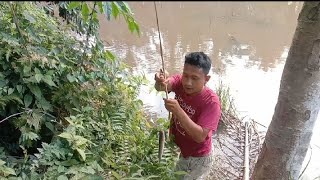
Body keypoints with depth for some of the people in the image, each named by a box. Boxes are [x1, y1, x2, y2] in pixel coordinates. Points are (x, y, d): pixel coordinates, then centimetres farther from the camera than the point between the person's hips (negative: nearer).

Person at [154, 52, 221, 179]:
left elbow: (200, 136, -34)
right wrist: (160, 82, -59)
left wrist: (178, 111, -45)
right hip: (176, 149, 5)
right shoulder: (181, 82, -14)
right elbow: (166, 85, -35)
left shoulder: (211, 102, -29)